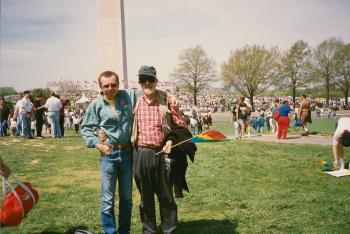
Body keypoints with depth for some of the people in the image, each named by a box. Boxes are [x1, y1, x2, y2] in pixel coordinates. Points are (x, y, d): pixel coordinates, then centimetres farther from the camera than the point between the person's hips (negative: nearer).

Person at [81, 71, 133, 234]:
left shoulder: (126, 97, 0)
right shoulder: (96, 105, -4)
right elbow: (85, 129, 1)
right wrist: (97, 144, -13)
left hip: (127, 153, 3)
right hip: (108, 154, -2)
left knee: (126, 198, 15)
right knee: (108, 199, 2)